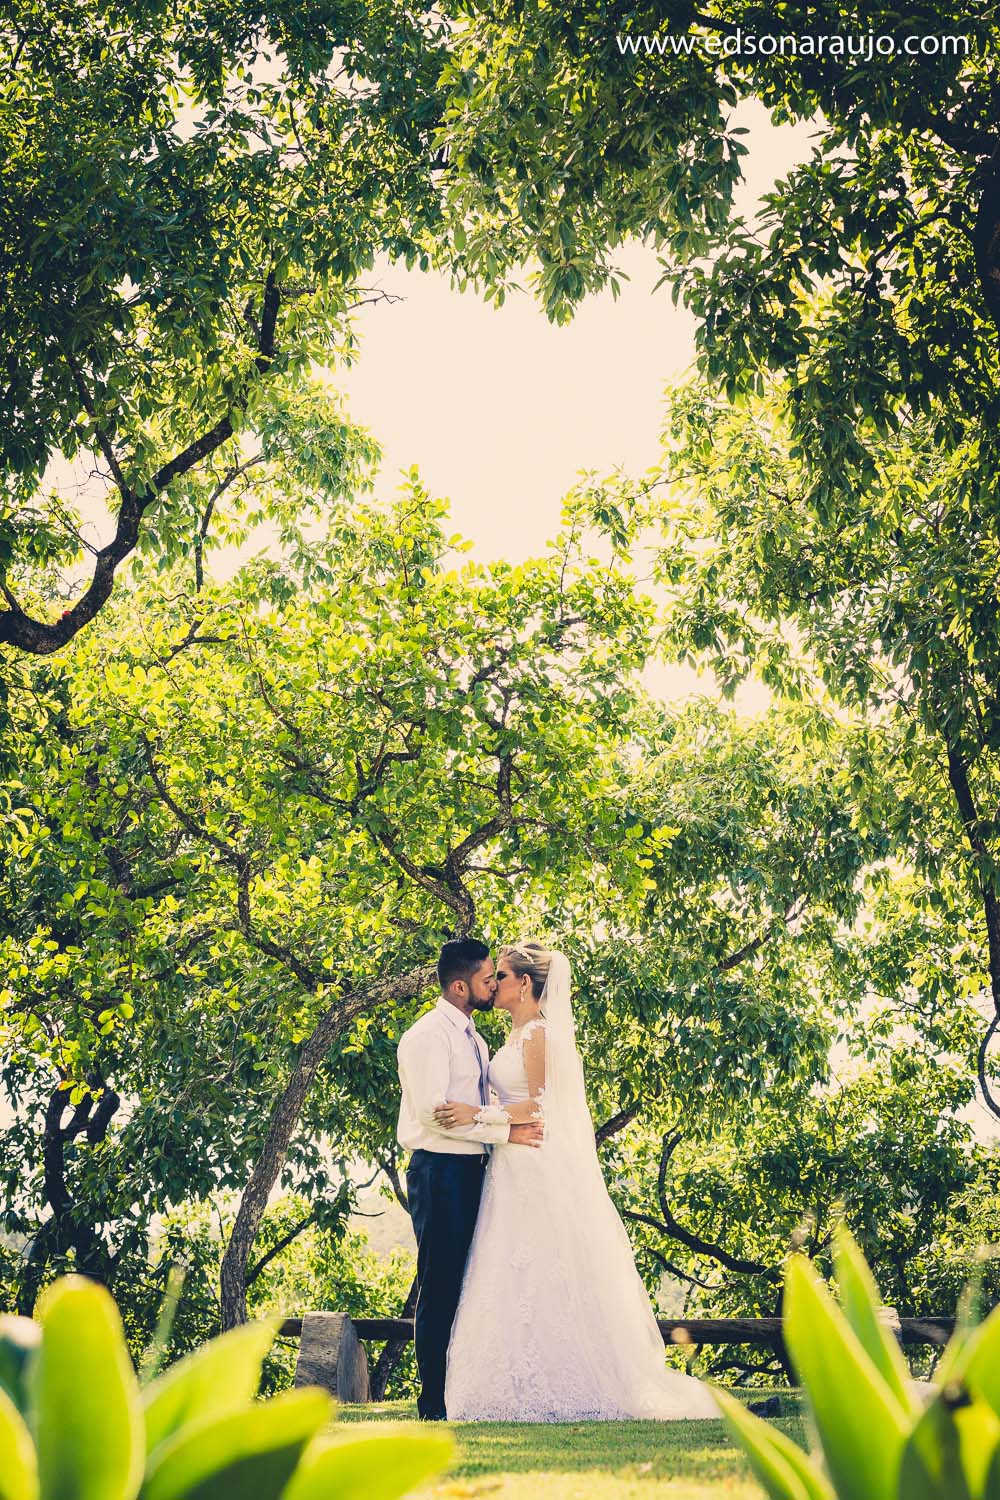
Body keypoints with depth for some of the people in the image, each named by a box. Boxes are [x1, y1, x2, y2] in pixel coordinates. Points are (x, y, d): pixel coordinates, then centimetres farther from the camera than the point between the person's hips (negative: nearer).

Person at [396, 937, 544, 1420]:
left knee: (467, 1286, 11)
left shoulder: (472, 1039, 19)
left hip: (470, 1171, 9)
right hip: (439, 1170, -9)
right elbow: (434, 1112, -18)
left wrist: (516, 1115, 0)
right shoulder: (428, 1035, -11)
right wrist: (505, 1130, -17)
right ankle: (434, 1403, 2)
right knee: (439, 1288, -4)